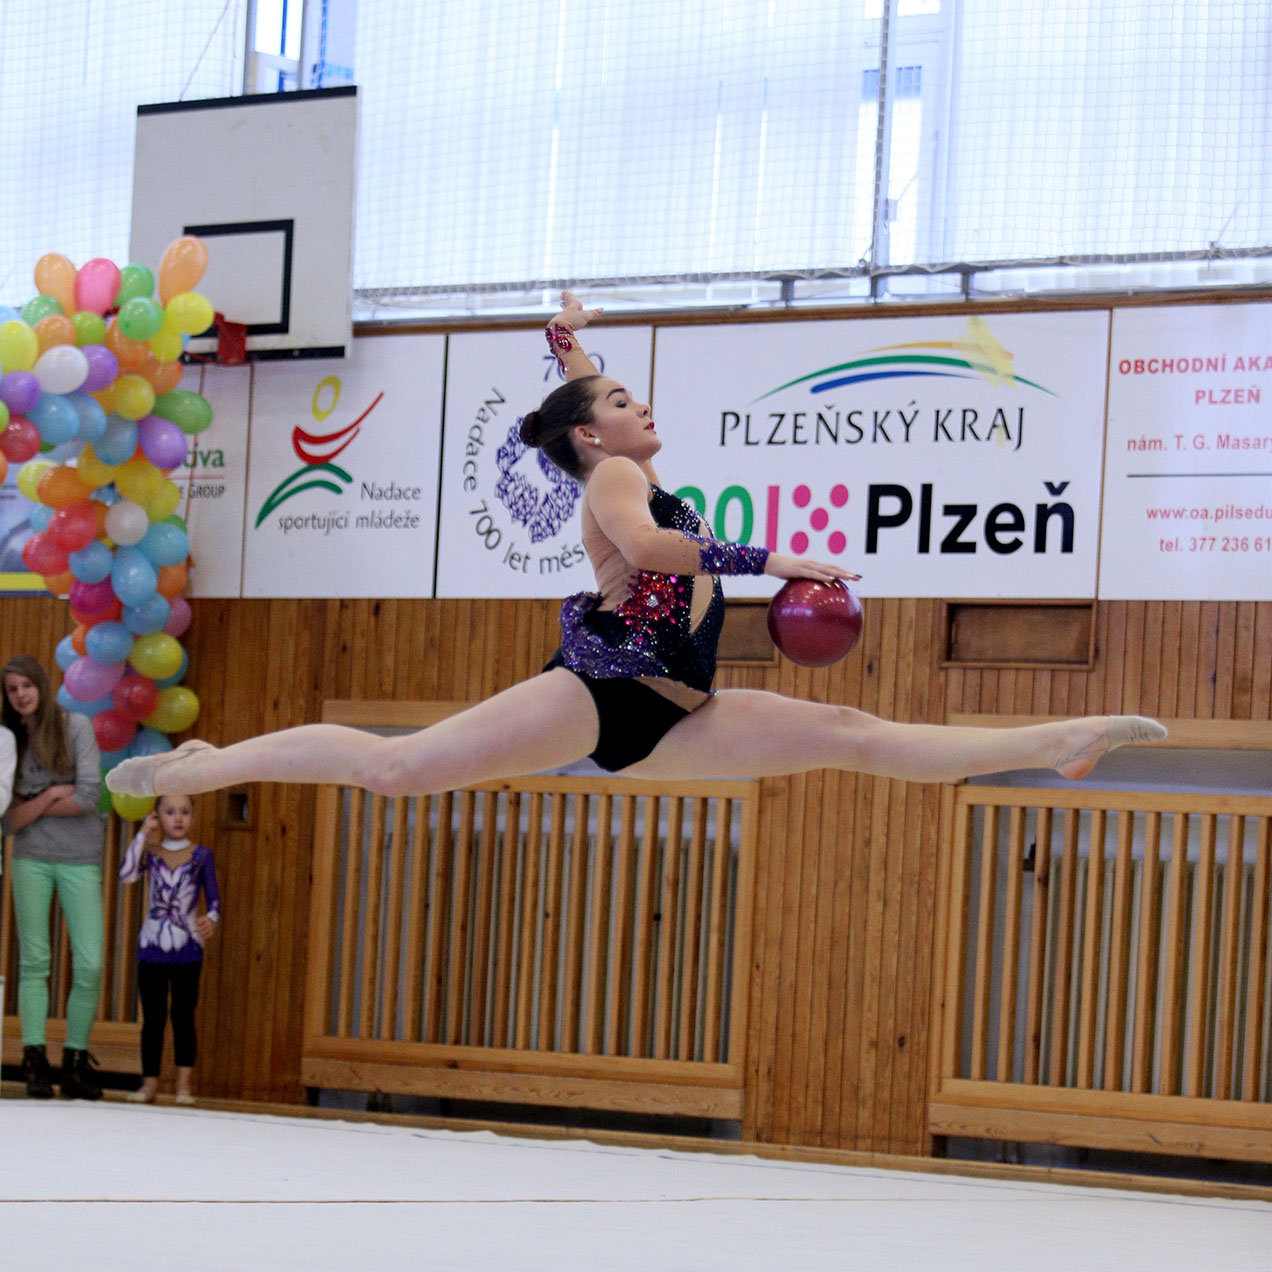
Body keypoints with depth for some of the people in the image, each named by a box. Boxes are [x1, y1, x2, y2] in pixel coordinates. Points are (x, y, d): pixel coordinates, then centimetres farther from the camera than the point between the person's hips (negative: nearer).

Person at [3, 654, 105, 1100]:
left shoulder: (75, 726, 1)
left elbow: (88, 797, -9)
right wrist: (49, 797, -11)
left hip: (80, 860, -2)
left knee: (90, 966, -7)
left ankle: (75, 1062, 4)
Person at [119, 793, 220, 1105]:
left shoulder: (201, 856, 3)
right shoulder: (151, 853, 6)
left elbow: (214, 898, 2)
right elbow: (126, 875, -13)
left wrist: (211, 919, -21)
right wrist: (143, 834, -8)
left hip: (187, 949, -1)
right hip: (151, 948, 1)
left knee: (183, 1017, -3)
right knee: (152, 1019, 3)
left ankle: (183, 1086, -3)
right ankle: (149, 1083, 6)